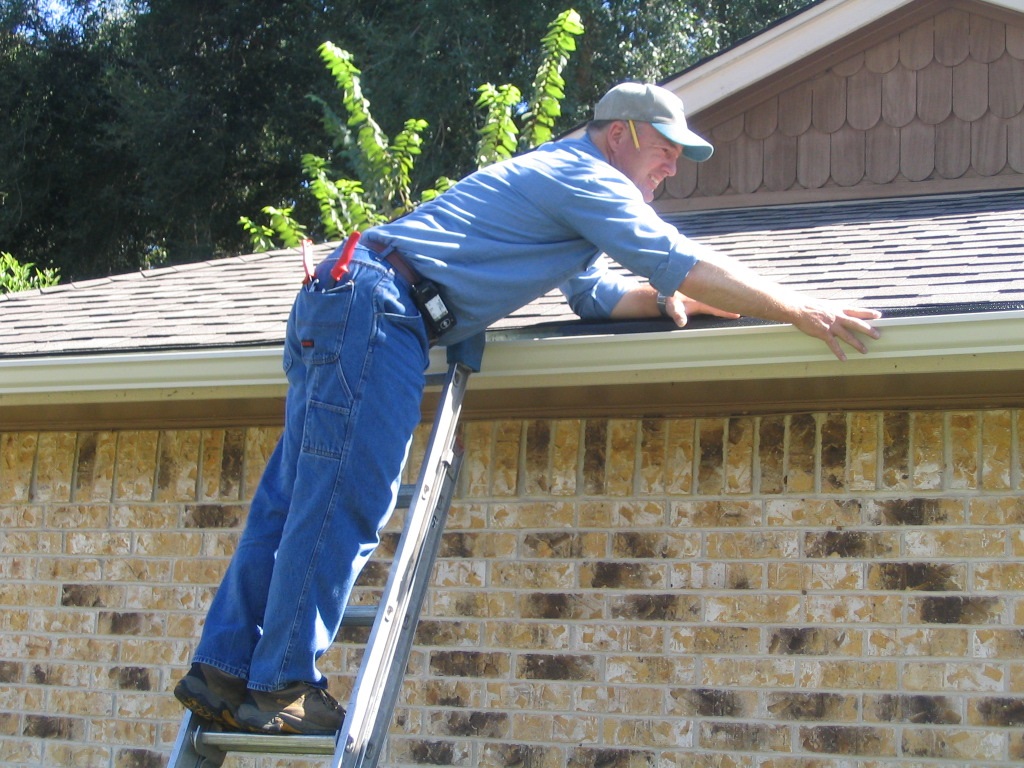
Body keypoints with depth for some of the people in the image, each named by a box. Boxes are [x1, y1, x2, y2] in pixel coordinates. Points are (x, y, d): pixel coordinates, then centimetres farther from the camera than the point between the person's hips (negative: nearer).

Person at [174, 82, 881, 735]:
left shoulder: (566, 183, 29)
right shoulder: (585, 176, -4)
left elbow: (596, 293, 33)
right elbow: (679, 262, -11)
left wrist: (665, 298, 14)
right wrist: (802, 311, -7)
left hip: (339, 305, 10)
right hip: (374, 305, -10)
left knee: (297, 501, 5)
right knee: (341, 505, -11)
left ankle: (225, 671, 3)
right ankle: (283, 685, -10)